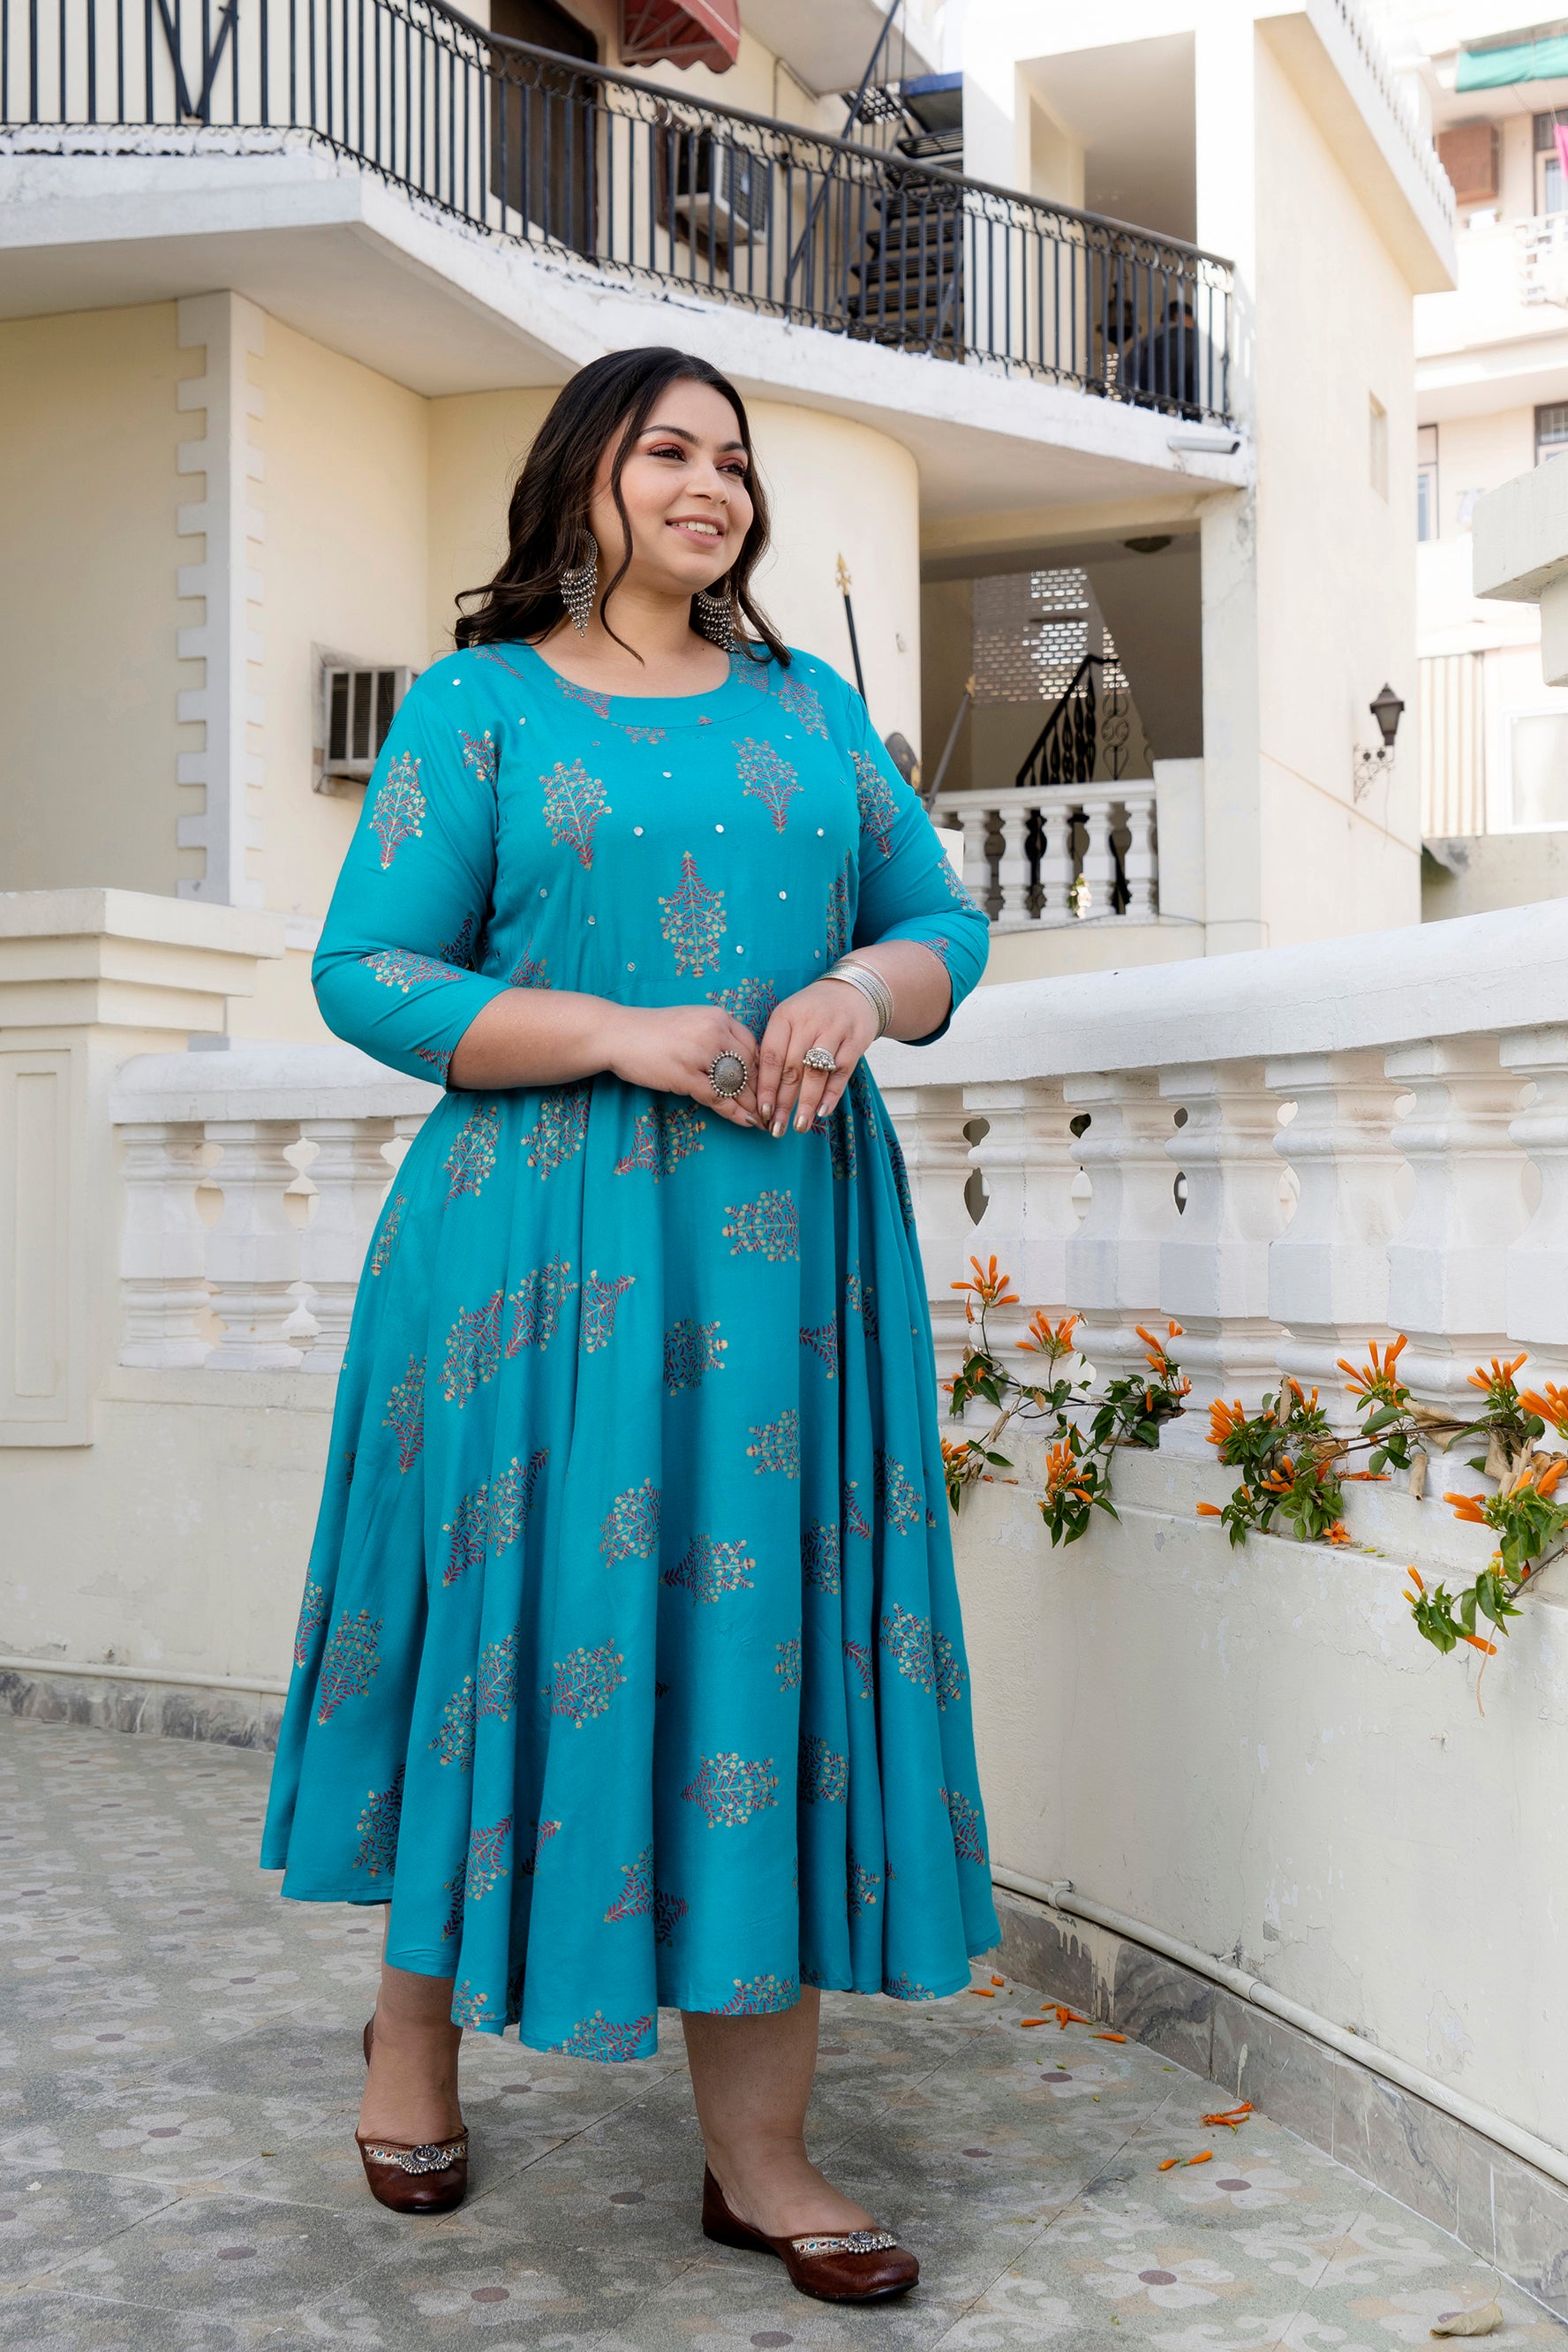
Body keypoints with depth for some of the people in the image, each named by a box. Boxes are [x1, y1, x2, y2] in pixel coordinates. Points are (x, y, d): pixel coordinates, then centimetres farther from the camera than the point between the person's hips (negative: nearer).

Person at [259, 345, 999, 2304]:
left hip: (789, 1233, 3)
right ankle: (417, 2023, 30)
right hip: (546, 1235, -3)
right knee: (528, 1619, 3)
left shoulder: (810, 704, 16)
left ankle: (756, 2149, 9)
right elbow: (367, 970, -2)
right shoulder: (477, 704, 5)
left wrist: (859, 990, -8)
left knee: (769, 1623, 1)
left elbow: (944, 918, 15)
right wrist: (624, 1037, -14)